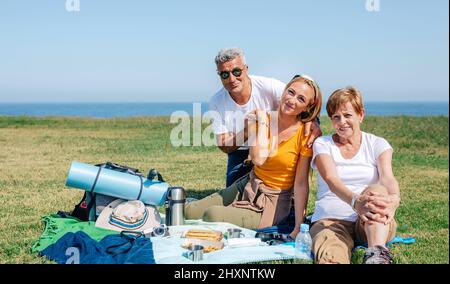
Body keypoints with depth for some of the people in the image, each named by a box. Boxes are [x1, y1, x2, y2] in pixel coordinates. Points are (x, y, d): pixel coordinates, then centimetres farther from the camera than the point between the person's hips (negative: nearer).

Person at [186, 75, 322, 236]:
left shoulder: (305, 134, -15)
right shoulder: (260, 118, -5)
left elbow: (301, 183, -15)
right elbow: (258, 159, -20)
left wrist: (298, 227, -19)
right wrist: (262, 121, -17)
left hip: (273, 202, -5)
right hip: (248, 186, 5)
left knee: (212, 215, -21)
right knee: (188, 212, 0)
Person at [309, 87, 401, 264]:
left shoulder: (377, 144, 10)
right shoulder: (322, 144, 7)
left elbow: (387, 178, -11)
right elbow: (331, 180, -13)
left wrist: (394, 198, -39)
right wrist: (356, 202, -37)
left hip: (373, 224, 1)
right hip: (330, 220, -1)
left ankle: (377, 255, -52)